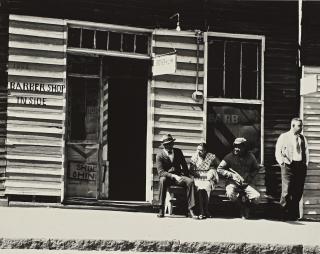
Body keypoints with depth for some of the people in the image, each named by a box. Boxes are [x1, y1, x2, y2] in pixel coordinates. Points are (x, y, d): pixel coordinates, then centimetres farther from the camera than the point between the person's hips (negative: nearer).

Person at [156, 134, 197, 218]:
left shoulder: (178, 152, 9)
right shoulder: (160, 155, -4)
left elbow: (184, 166, 17)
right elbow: (161, 172, -14)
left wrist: (185, 176, -1)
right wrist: (174, 176, -25)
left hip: (179, 176, 3)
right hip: (167, 177, -3)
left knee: (190, 181, -27)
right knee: (162, 180, -39)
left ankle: (191, 210, -31)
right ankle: (161, 210, -34)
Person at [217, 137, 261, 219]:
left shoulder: (250, 157, 1)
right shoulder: (230, 157, -7)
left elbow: (256, 169, 17)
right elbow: (219, 169, -6)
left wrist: (249, 179, 3)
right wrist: (232, 175, -17)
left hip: (245, 184, 2)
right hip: (232, 183, -2)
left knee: (257, 197, -22)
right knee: (231, 195, -36)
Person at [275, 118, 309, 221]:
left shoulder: (303, 138, 17)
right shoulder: (284, 137, 5)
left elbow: (306, 152, 22)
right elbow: (278, 152, 4)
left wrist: (306, 164, 10)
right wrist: (283, 163, -6)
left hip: (301, 166, 4)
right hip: (288, 166, -4)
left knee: (298, 192, 1)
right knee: (287, 191, -11)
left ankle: (294, 214, 9)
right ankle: (285, 214, -3)